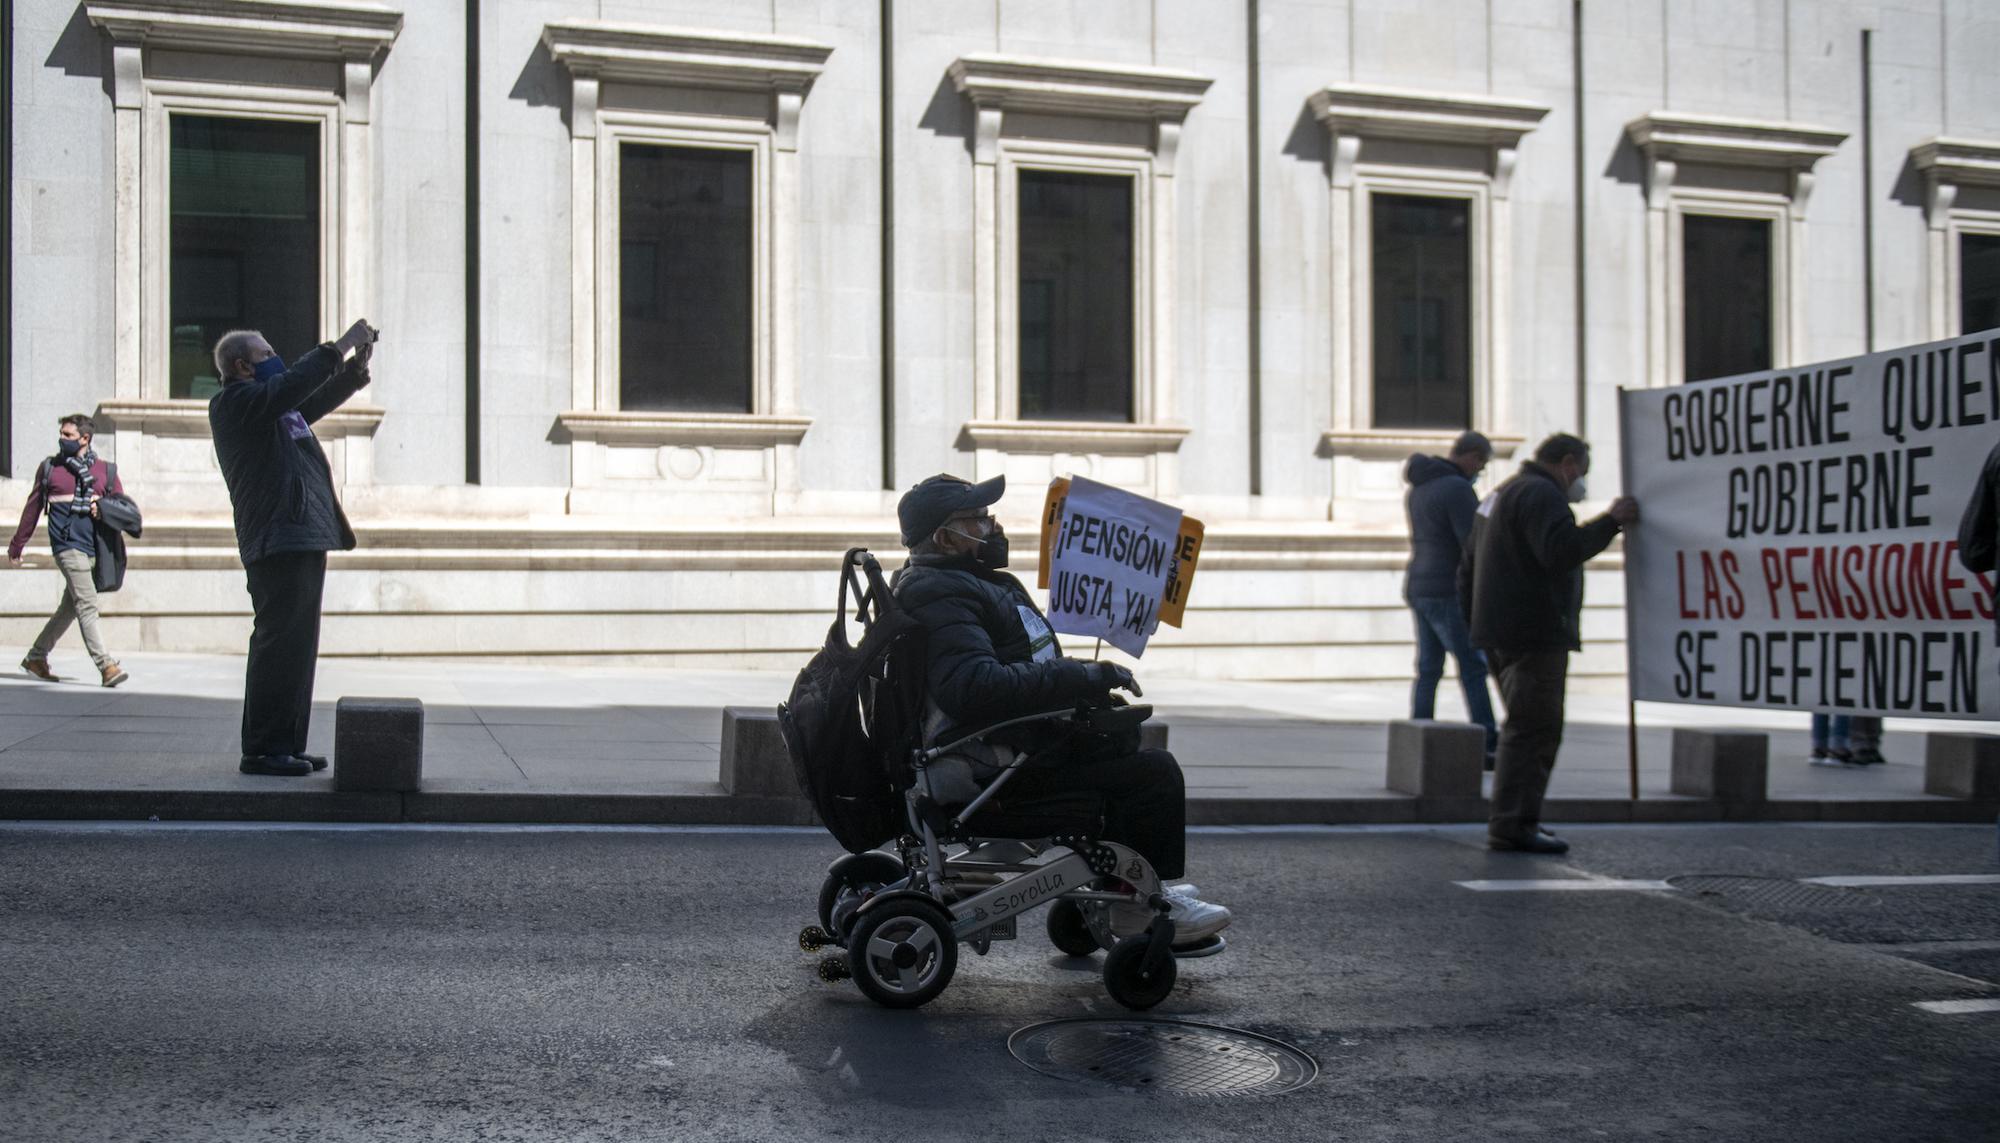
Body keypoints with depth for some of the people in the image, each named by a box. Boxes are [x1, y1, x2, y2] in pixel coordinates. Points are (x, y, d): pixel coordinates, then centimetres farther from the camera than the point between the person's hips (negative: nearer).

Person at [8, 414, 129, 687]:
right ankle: (106, 666, -20)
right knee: (87, 606, -15)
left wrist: (104, 509, -7)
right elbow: (32, 509, 15)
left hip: (95, 547, 4)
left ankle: (36, 657, 28)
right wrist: (16, 547, 20)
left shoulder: (106, 470, 11)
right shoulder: (49, 468, 8)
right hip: (68, 544, -4)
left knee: (70, 608, 12)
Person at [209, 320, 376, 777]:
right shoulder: (233, 402, -6)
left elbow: (316, 401, 35)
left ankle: (285, 746, 17)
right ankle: (262, 750, -8)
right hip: (278, 541, -10)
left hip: (303, 541, 10)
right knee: (280, 645, -10)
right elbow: (293, 385, -19)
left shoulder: (275, 408, 23)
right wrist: (340, 346, -12)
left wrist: (356, 367, 21)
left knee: (295, 647, 12)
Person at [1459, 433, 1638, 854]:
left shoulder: (1501, 495, 22)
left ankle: (1511, 820, 19)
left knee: (1525, 727, 16)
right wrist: (1611, 522, -19)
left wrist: (1480, 623, 24)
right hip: (1534, 634, -11)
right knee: (1535, 728, -10)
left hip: (1501, 636, 11)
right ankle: (1513, 824, -12)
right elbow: (1562, 550, -27)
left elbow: (1467, 571, 25)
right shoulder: (1541, 495, -11)